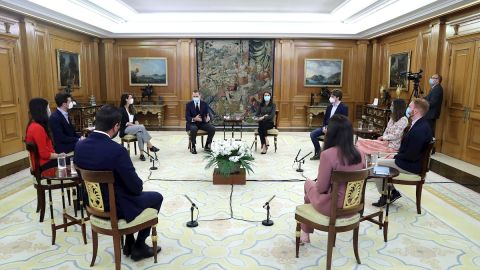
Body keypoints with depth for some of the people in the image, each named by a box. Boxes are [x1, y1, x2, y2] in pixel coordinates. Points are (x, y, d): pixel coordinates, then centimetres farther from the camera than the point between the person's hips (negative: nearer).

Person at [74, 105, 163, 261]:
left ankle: (129, 243, 37)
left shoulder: (79, 146, -8)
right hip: (117, 207, -7)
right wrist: (139, 185, 2)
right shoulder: (117, 150, -30)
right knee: (156, 197, 17)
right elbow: (136, 187, -24)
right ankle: (139, 247, 24)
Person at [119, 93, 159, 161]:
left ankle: (141, 153, -36)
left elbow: (135, 119, 12)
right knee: (141, 127, -30)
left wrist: (137, 125, -8)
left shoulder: (131, 109, 14)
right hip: (125, 129, -6)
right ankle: (150, 145, -29)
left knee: (139, 133, -31)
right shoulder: (121, 110, -9)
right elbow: (124, 123, -15)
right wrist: (134, 125, -20)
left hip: (133, 128, 6)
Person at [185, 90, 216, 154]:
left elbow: (208, 113, 2)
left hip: (203, 122, 3)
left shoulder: (204, 104, 4)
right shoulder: (188, 105, -2)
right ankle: (193, 147, -17)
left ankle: (207, 145, -4)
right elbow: (187, 117, -9)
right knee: (193, 129, -38)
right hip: (192, 123, -3)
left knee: (212, 128, -23)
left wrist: (208, 117, -24)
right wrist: (194, 119, -30)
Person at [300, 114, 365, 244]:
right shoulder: (360, 154, -5)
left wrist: (314, 183, 5)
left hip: (332, 207, -5)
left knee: (308, 183, 24)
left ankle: (305, 233, 36)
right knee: (314, 184, 27)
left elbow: (321, 188, -18)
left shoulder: (328, 154, -24)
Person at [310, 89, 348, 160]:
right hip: (326, 126, 7)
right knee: (312, 134, -11)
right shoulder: (329, 106, 14)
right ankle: (318, 153, 0)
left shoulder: (344, 108, -8)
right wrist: (324, 127, -3)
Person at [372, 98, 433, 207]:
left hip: (410, 165, -10)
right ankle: (392, 192, 15)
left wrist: (395, 157, -11)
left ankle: (385, 195, 13)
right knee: (380, 160, 14)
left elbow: (411, 155, -26)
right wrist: (395, 155, 3)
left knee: (377, 164, -3)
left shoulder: (419, 129, -27)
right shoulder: (421, 124, 5)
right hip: (409, 161, 10)